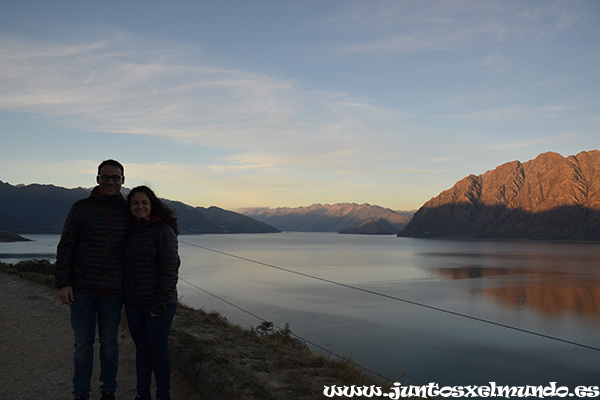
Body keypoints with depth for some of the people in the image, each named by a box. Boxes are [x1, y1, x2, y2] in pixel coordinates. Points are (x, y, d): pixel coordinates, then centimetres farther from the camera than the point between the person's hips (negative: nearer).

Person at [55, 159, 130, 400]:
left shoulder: (128, 211, 4)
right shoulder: (81, 208, -1)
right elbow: (65, 247, -1)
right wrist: (62, 283, -7)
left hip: (113, 291, 1)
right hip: (82, 289, -1)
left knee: (109, 342, 11)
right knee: (83, 344, 7)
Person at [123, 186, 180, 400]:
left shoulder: (164, 230, -10)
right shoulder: (128, 231, 9)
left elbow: (170, 268, -12)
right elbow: (125, 266, 16)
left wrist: (161, 302, -17)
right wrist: (120, 297, 9)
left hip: (157, 301, -5)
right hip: (133, 302, 5)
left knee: (157, 348, 1)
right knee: (141, 347, 13)